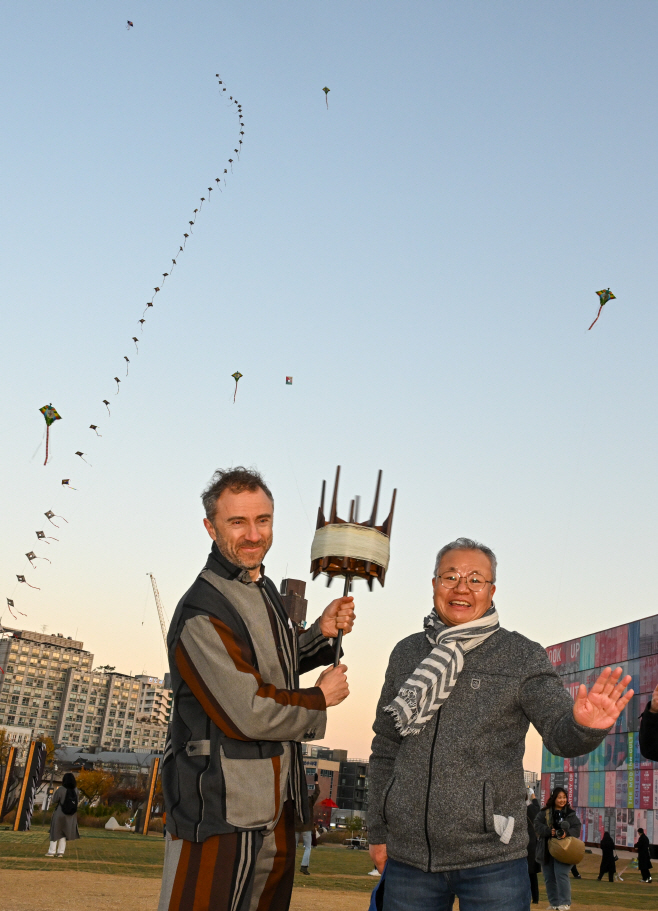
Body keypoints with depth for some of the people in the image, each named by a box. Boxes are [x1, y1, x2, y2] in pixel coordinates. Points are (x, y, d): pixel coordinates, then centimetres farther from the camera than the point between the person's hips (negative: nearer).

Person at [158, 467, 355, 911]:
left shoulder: (266, 591, 9)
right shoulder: (201, 615, -20)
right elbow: (247, 714, -23)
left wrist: (322, 633, 4)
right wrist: (321, 700, -8)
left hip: (278, 807, 9)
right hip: (219, 811, -9)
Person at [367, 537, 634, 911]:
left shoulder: (522, 656, -1)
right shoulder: (407, 653, 6)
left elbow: (560, 732, -12)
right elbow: (386, 747, 12)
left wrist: (585, 726, -35)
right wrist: (378, 831, 11)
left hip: (491, 858, -2)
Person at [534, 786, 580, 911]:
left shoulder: (570, 814, 6)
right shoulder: (544, 812, 3)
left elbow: (577, 829, 0)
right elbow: (537, 825, -5)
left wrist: (567, 833, -20)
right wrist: (549, 831, -21)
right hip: (547, 850, 2)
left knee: (561, 875, -14)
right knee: (549, 877, 8)